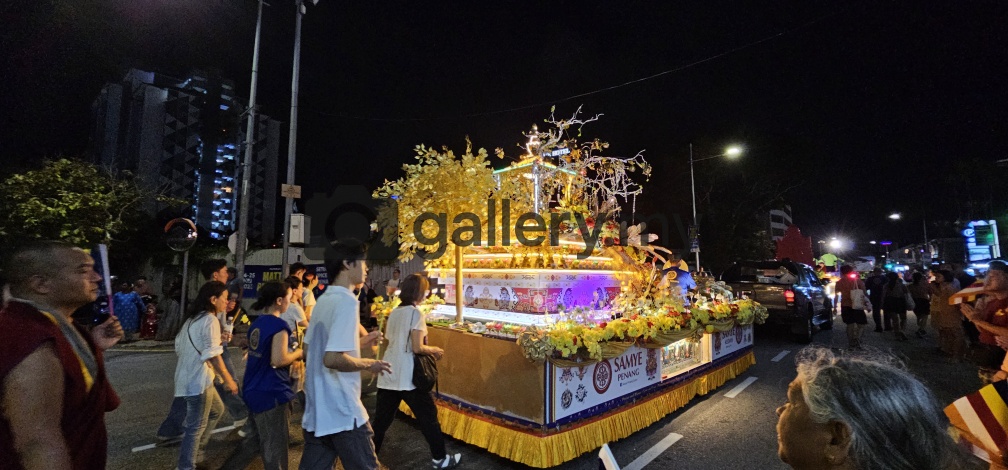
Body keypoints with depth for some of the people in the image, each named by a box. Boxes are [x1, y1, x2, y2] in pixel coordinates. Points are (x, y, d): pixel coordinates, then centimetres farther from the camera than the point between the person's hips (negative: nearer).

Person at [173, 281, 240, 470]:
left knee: (217, 410, 23)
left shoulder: (193, 318, 12)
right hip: (198, 380, -10)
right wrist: (228, 380, -16)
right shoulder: (210, 320, -18)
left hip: (189, 376, 10)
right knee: (197, 426, 4)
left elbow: (179, 346, 18)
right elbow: (213, 355, -22)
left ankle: (193, 452, 29)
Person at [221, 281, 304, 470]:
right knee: (275, 447, 5)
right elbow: (278, 360, -26)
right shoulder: (279, 325, -19)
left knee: (255, 439, 24)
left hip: (254, 389, 9)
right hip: (270, 392, -9)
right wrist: (299, 353, -9)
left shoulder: (257, 323, 8)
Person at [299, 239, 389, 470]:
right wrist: (369, 364, -13)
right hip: (342, 410, -8)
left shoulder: (324, 300, 8)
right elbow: (333, 358, -29)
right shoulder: (346, 301, -21)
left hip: (317, 408, 9)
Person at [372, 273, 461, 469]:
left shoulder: (393, 313, 9)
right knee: (428, 416, 7)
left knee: (382, 418, 17)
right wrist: (435, 350, -2)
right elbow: (417, 348, -19)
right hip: (408, 377, -7)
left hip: (389, 374, 7)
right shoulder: (415, 313, -14)